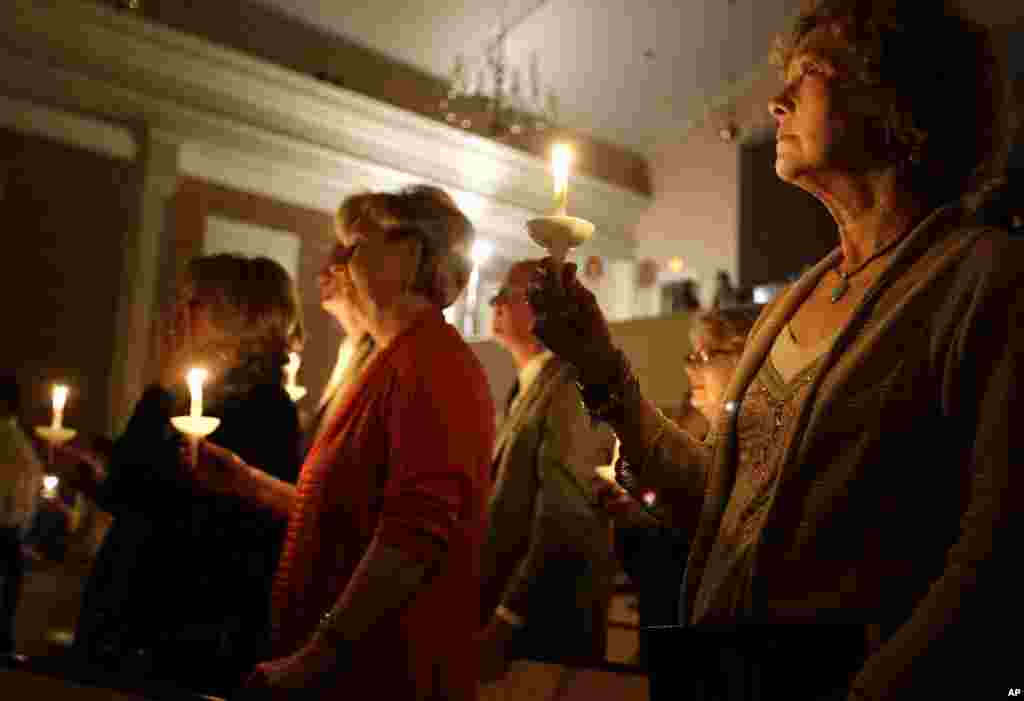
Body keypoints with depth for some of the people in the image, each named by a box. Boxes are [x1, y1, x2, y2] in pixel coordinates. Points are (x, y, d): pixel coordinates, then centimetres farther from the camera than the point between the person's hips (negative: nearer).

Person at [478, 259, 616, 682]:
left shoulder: (571, 388, -14)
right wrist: (494, 614, 14)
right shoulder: (527, 391, 14)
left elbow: (565, 523, -22)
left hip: (545, 624, -8)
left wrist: (504, 620, -20)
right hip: (506, 613, 8)